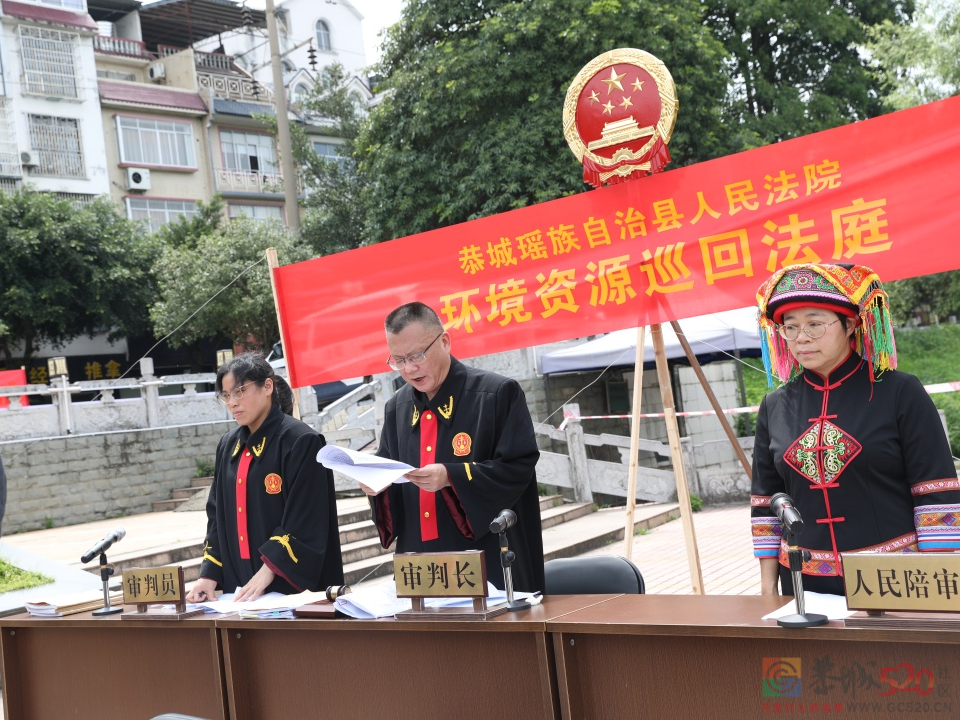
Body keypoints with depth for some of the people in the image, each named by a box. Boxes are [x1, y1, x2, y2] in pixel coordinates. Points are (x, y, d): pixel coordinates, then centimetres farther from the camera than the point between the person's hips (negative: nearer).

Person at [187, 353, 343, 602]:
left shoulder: (300, 441, -10)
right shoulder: (228, 445, 11)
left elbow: (306, 521, -16)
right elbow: (218, 514, 11)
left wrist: (267, 573, -22)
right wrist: (209, 574, -1)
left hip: (291, 584, -6)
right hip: (237, 587, 6)